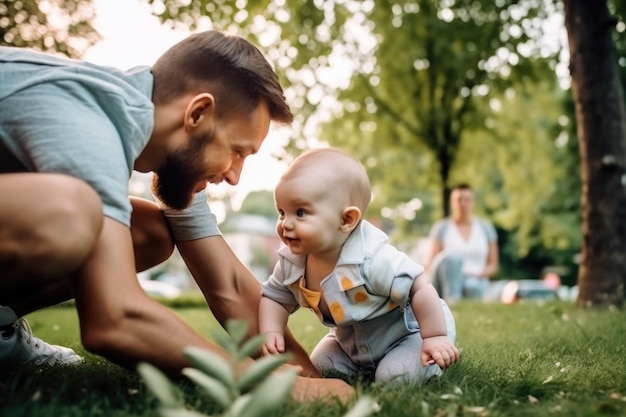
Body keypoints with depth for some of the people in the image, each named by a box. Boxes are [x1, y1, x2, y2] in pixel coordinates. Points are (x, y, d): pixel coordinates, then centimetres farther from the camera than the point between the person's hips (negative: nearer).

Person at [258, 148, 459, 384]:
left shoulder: (373, 258, -40)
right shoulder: (290, 262, -19)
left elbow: (421, 289, -33)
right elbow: (274, 298, -5)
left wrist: (435, 337, -27)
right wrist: (271, 332, -24)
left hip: (407, 331, -6)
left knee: (396, 376, -23)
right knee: (321, 367, -1)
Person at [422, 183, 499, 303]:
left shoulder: (486, 227, 11)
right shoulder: (441, 227, 5)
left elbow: (493, 266, 11)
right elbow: (431, 261, -1)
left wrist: (479, 274, -9)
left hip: (475, 281, 1)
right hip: (445, 280, 0)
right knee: (453, 256, -35)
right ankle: (451, 299, -43)